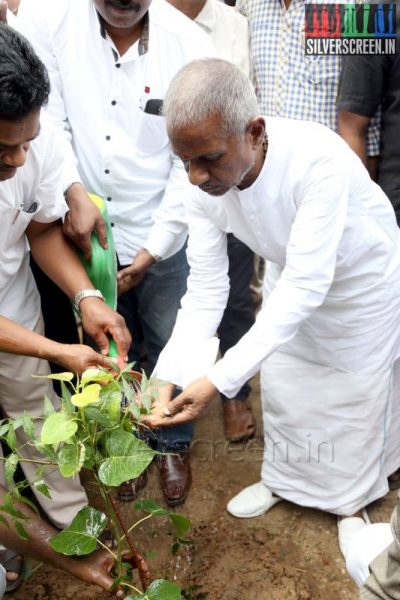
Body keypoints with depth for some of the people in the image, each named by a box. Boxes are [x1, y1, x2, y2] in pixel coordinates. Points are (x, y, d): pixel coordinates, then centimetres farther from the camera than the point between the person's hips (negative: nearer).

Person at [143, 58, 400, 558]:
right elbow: (205, 290, -20)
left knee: (357, 397, 12)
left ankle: (350, 501, 39)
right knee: (281, 385, 17)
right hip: (289, 278, 5)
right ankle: (283, 480, 45)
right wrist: (168, 378, -32)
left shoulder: (319, 160, -41)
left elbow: (306, 286, -42)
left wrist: (221, 379, -46)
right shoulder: (204, 183, -24)